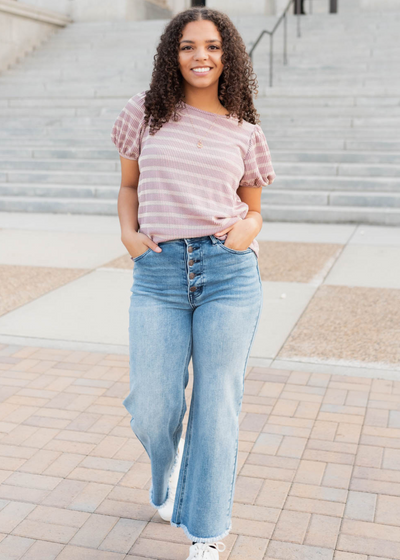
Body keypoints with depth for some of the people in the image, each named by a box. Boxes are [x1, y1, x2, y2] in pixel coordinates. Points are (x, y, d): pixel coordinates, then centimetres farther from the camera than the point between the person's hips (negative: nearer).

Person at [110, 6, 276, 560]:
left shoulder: (244, 130, 10)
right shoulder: (146, 113, 9)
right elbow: (129, 185, 18)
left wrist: (248, 227, -6)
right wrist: (129, 233, -1)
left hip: (230, 271, 0)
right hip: (159, 273, 0)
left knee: (217, 405, 4)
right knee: (150, 408, 1)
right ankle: (166, 470, 40)